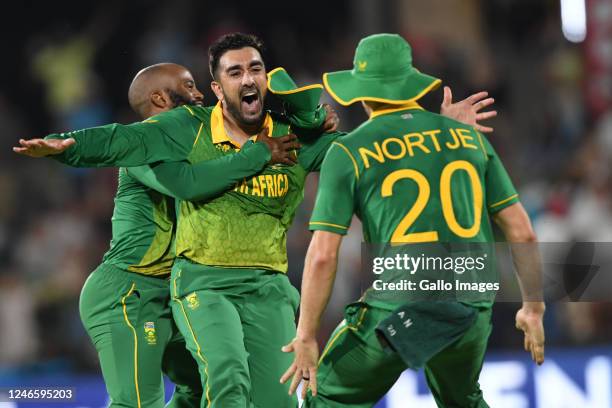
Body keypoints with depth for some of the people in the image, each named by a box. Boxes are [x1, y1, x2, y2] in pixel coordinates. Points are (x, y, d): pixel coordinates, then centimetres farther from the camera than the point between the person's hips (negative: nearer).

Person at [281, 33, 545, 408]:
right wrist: (533, 307, 18)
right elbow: (522, 231, 8)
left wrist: (306, 337, -2)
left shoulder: (349, 152, -2)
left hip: (397, 311, -4)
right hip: (472, 313, 4)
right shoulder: (469, 137, 9)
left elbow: (323, 255, -8)